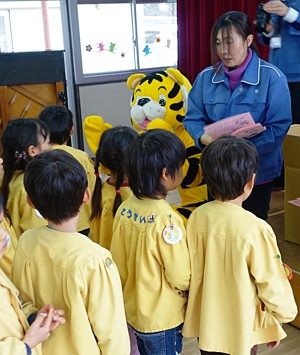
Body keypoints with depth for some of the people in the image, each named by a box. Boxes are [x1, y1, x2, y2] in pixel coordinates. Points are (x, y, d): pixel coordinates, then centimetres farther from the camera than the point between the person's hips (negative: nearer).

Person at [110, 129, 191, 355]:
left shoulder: (125, 209, -8)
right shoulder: (166, 219, -28)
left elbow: (118, 262, 1)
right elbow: (182, 278, -20)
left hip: (134, 310, 6)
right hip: (163, 319, -6)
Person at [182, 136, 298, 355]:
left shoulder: (197, 217, -13)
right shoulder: (255, 229, -27)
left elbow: (190, 271, -1)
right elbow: (272, 284, -16)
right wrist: (281, 318, 2)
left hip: (206, 319, 4)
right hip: (240, 326, -4)